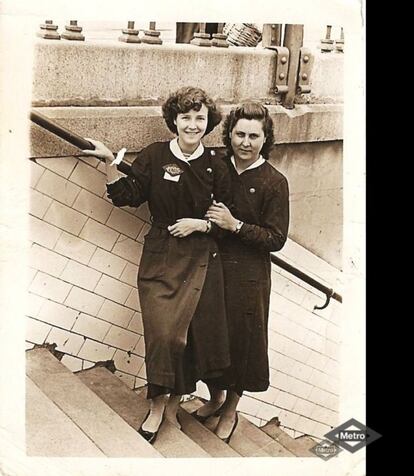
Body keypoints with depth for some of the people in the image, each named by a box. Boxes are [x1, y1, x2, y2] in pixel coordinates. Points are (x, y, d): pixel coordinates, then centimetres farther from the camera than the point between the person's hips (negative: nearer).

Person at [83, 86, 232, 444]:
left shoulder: (215, 167, 2)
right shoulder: (154, 156, -1)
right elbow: (127, 196, -5)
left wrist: (199, 224, -9)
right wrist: (109, 161, -15)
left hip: (201, 260, 1)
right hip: (160, 257, -1)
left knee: (194, 333, 3)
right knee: (162, 333, -9)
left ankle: (173, 407, 25)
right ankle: (157, 406, 13)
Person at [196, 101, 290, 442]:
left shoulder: (274, 182, -11)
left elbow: (276, 239, -13)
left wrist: (235, 224, -21)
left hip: (247, 276, -4)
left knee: (241, 339, 8)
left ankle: (230, 410, 31)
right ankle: (215, 397, 40)